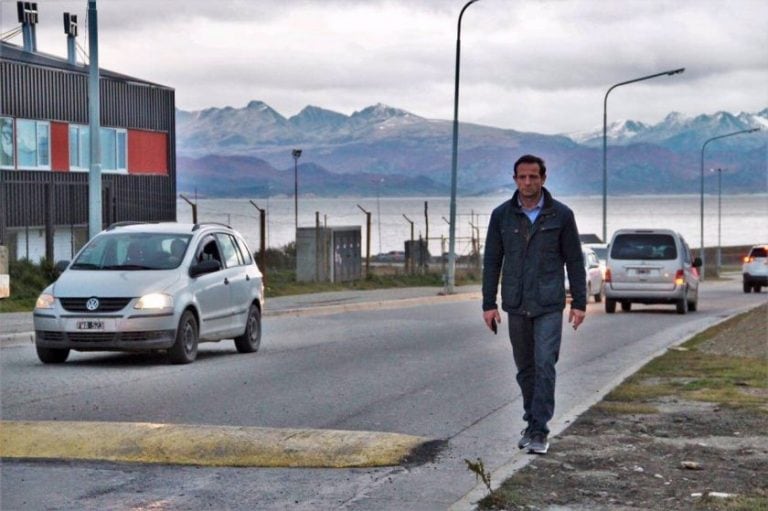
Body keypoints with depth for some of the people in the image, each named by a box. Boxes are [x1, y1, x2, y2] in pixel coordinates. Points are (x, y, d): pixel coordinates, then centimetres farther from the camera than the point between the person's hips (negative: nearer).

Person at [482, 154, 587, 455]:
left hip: (549, 305, -3)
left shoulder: (561, 215, -2)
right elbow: (492, 261, 6)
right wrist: (488, 304, 2)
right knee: (525, 368, 11)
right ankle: (532, 423, 24)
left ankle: (539, 430, -7)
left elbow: (574, 260, 2)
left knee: (544, 365, -10)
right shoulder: (502, 215, 2)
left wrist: (579, 303, -1)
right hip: (516, 305, 3)